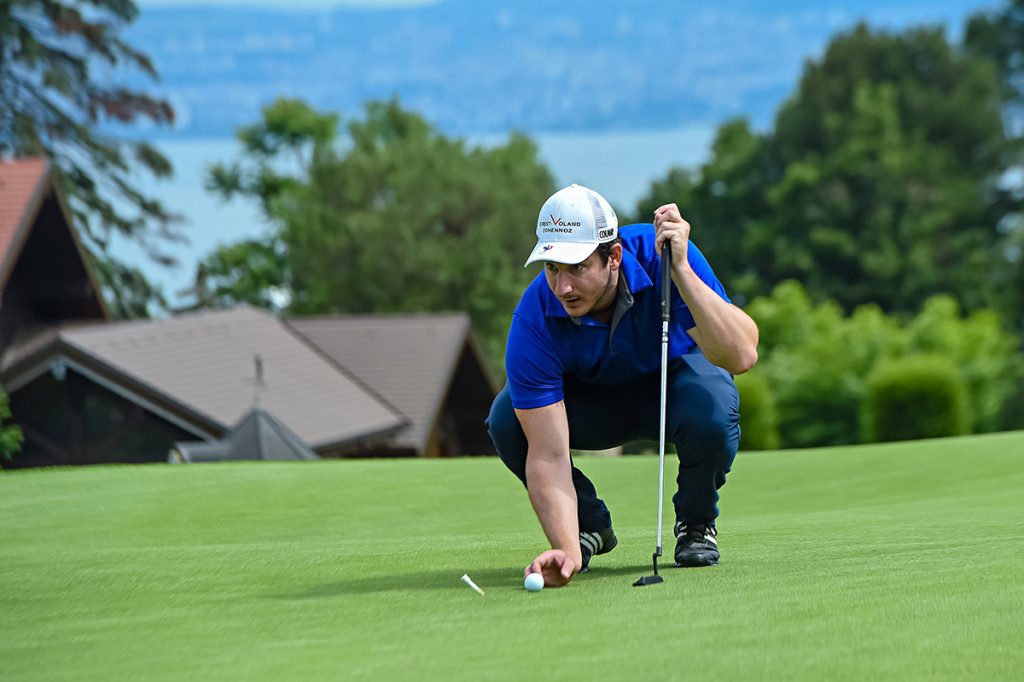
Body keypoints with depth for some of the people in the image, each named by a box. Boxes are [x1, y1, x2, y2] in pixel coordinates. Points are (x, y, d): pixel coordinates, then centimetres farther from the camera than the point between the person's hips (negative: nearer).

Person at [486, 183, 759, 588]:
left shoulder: (661, 252, -32)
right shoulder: (534, 320, -32)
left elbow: (742, 356, -42)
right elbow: (548, 454, -35)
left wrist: (681, 270, -49)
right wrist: (566, 549, -48)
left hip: (676, 376, -1)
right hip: (590, 398, 1)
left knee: (712, 411, -36)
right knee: (506, 421, -29)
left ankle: (696, 523, -2)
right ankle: (588, 524, 1)